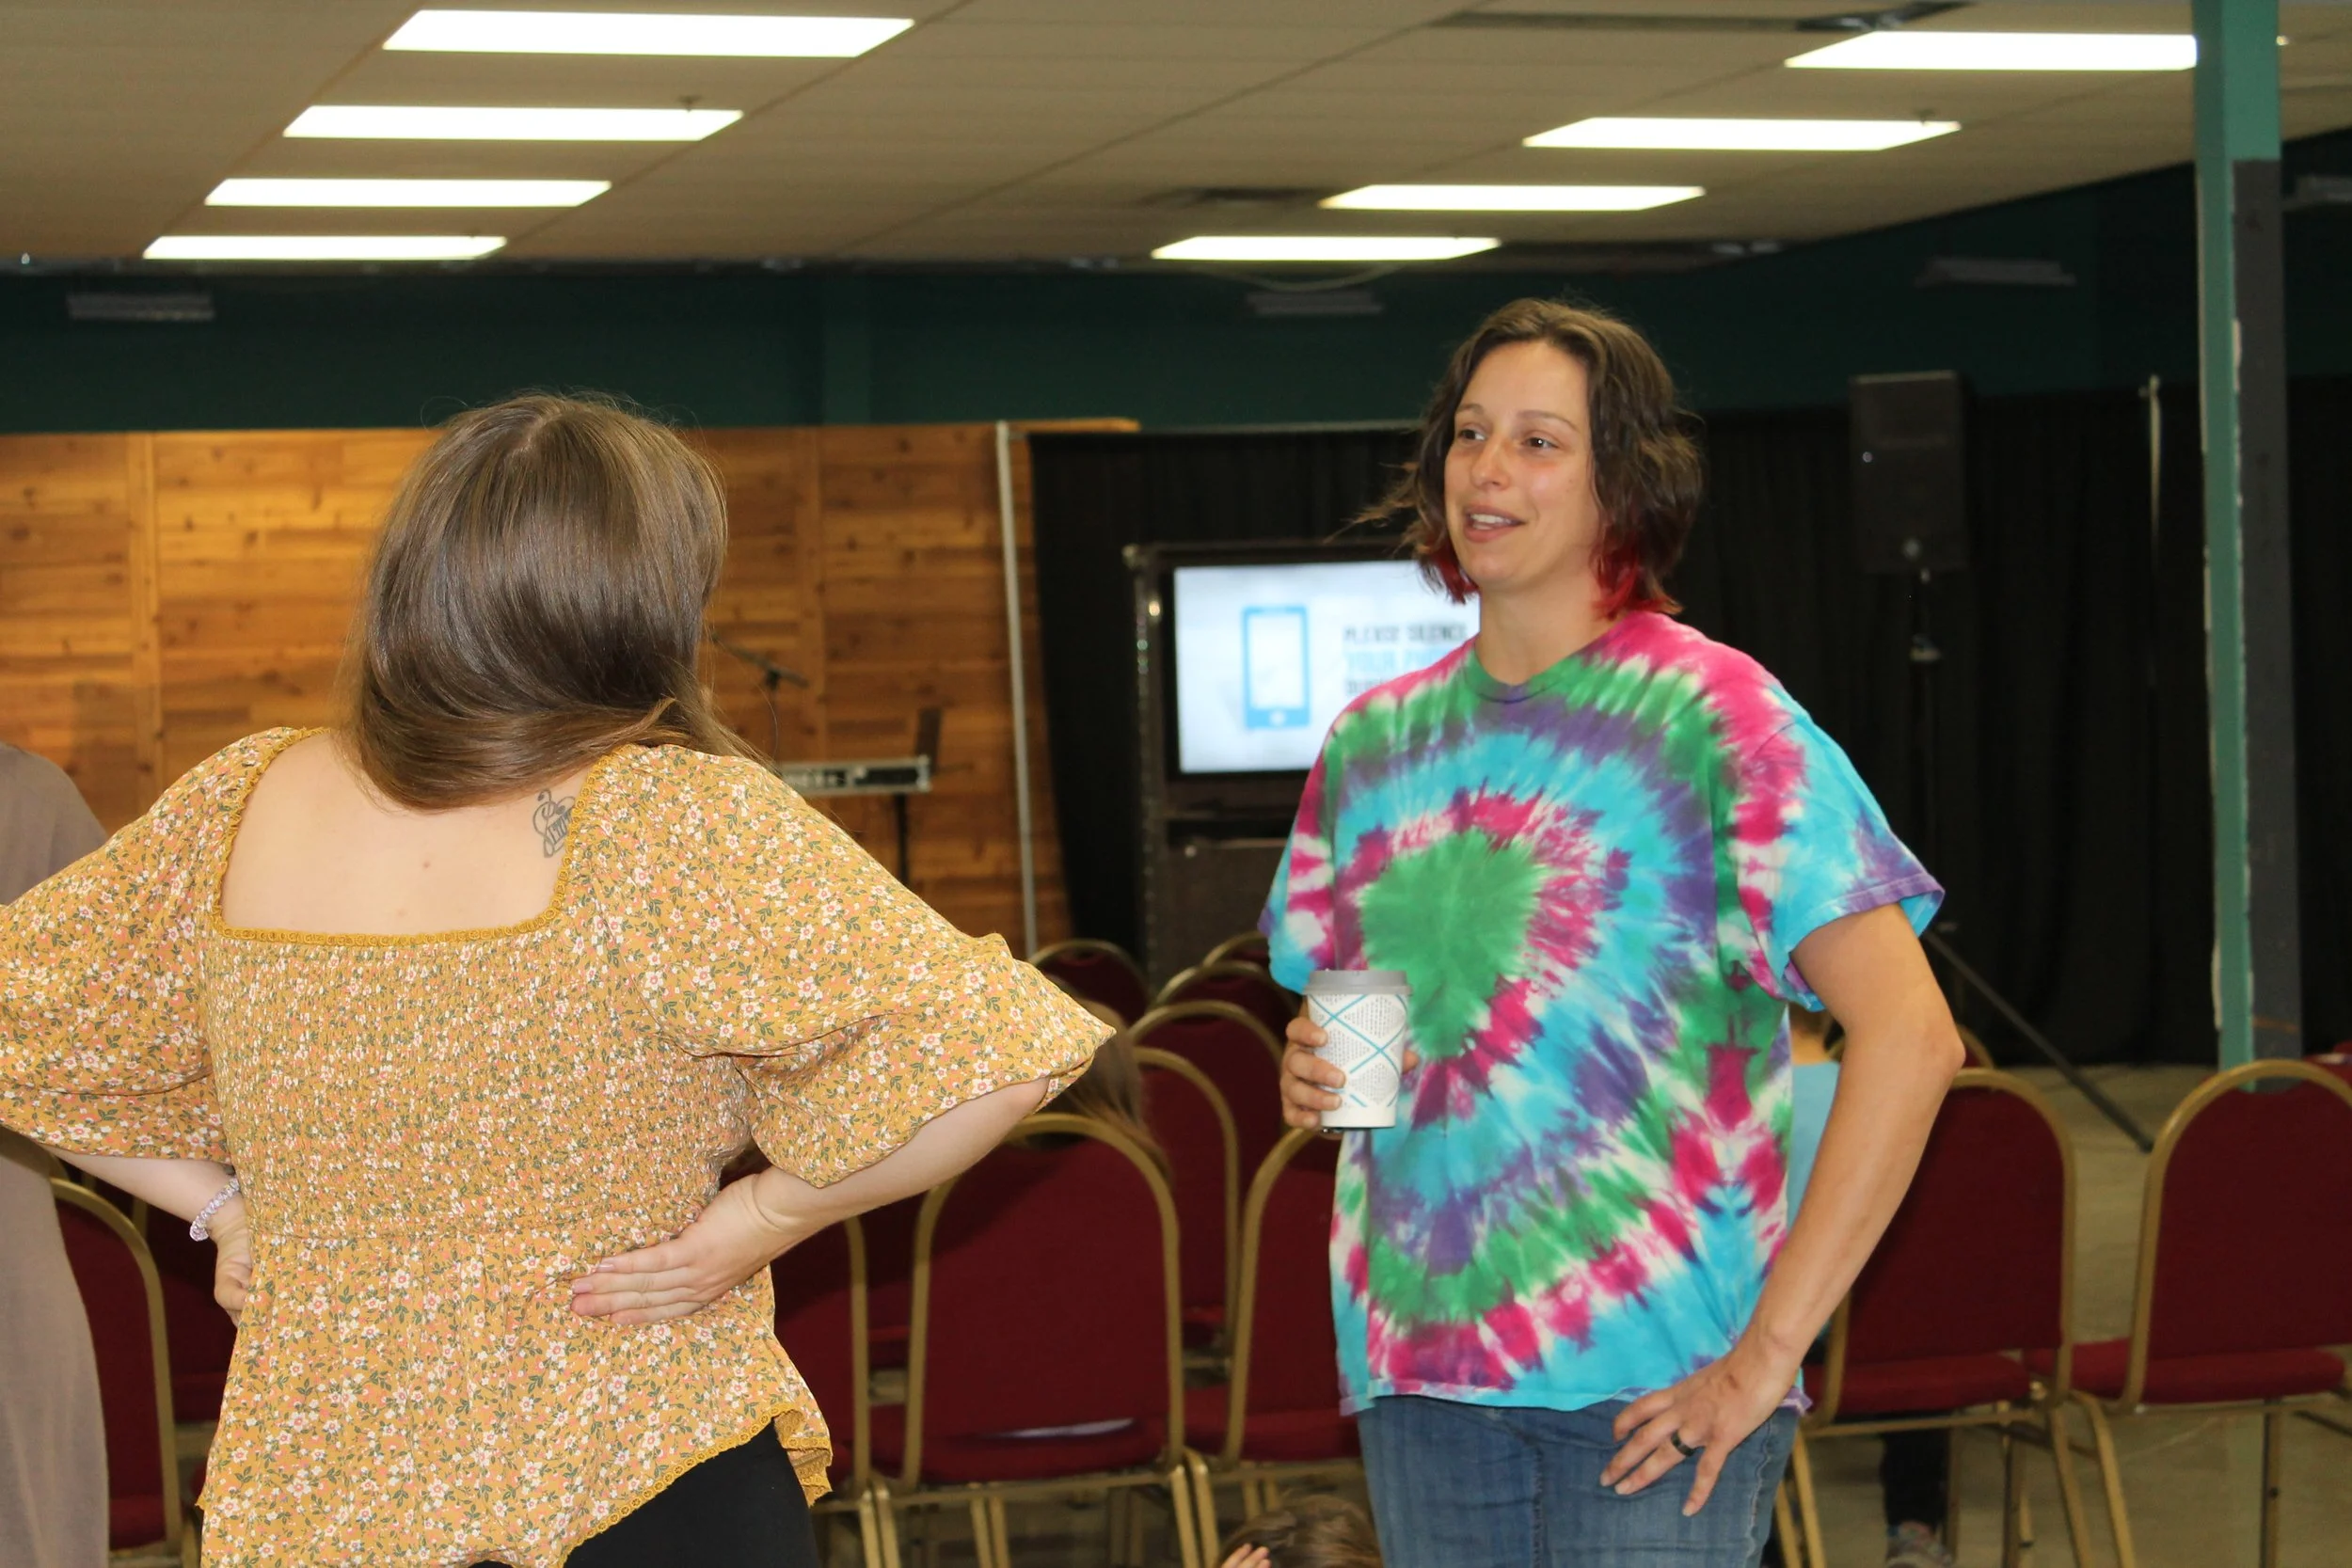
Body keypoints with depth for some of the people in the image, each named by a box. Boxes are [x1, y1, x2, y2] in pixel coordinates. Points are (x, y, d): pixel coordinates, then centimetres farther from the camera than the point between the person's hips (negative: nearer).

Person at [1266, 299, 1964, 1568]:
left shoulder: (1713, 716, -7)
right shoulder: (1373, 738, 10)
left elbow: (1910, 1037, -14)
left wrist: (1767, 1349, -16)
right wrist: (1312, 1072, 0)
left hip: (1654, 1379, -5)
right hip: (1418, 1367, 5)